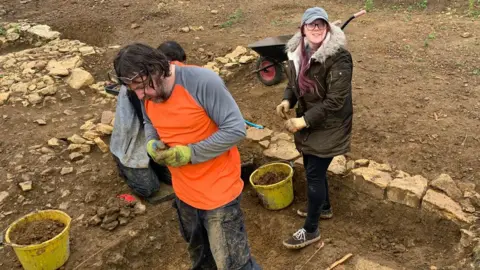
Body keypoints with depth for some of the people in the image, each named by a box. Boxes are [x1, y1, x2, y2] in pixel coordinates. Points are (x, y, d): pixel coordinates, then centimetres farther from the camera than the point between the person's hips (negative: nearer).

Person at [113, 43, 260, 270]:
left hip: (217, 189, -7)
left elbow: (236, 128, -25)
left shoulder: (203, 81, -26)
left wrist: (189, 153, -25)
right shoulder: (147, 96, -4)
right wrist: (152, 144, -8)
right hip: (184, 190, 7)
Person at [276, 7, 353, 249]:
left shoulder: (338, 58, -23)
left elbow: (335, 101, -25)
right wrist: (287, 101, -9)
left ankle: (311, 230, 14)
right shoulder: (297, 53, 0)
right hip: (308, 122, 7)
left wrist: (304, 121, -26)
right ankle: (324, 207, 47)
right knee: (313, 169, 21)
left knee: (314, 174, -2)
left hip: (329, 126, -7)